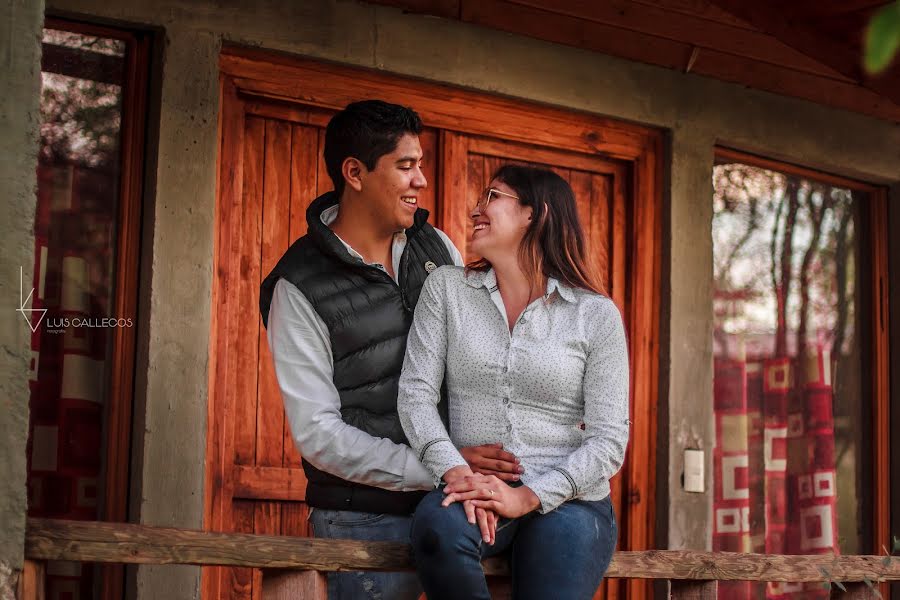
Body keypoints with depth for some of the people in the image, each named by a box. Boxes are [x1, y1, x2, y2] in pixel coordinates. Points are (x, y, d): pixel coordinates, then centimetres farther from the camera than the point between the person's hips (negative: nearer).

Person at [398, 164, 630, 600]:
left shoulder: (596, 315, 2)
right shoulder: (447, 288, 9)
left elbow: (609, 440, -4)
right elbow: (416, 392, 0)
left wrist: (530, 497, -17)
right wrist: (454, 470, -18)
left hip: (566, 501, -1)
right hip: (475, 491, 1)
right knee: (437, 525, -33)